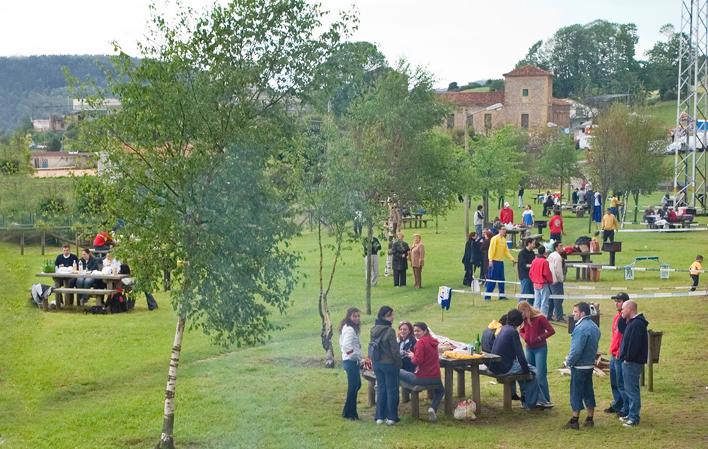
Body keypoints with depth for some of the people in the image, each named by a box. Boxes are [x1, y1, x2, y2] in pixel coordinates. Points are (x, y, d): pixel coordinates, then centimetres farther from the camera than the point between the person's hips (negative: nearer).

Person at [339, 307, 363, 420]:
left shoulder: (351, 328, 13)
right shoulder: (350, 329, -18)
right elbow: (347, 345, -30)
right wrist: (354, 355, -18)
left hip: (352, 361, 10)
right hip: (351, 361, -10)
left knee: (357, 385, 18)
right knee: (353, 387, -3)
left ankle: (350, 411, 25)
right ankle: (348, 413, 5)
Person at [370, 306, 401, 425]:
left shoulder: (374, 330, 2)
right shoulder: (389, 331, -18)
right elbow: (395, 350, -16)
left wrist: (374, 361, 14)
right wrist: (399, 363, -3)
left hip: (377, 364, 6)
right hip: (389, 364, -6)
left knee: (381, 389, 14)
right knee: (391, 390, 5)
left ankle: (380, 417, 15)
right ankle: (391, 417, 9)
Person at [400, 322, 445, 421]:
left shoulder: (421, 342, -12)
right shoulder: (433, 341, 11)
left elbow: (417, 360, -19)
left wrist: (412, 356, 0)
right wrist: (414, 354, 12)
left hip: (422, 378, -6)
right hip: (436, 378, 6)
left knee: (397, 372, 10)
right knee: (440, 391, 37)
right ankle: (433, 408, 10)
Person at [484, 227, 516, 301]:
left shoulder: (504, 240, 14)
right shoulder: (495, 238, -9)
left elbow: (506, 251, 17)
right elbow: (491, 249, -15)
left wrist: (512, 259, 8)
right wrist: (490, 260, -23)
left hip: (501, 261, 8)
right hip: (495, 261, -8)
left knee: (501, 279, 9)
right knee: (492, 279, -7)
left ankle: (501, 295, 15)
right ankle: (487, 296, -3)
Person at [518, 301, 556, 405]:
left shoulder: (540, 318, -15)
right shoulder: (525, 320, 4)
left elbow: (551, 331, -14)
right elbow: (521, 330, 20)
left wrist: (540, 337, -17)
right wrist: (524, 337, 0)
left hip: (540, 349, -7)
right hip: (529, 349, 7)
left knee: (540, 375, -10)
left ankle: (545, 400, -4)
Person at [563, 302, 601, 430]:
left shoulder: (581, 328, -21)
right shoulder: (594, 326, 9)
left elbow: (577, 349, -24)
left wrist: (569, 362, -9)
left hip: (579, 366, -9)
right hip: (590, 364, 9)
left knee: (576, 393, -1)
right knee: (588, 392, 14)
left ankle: (575, 421, 3)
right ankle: (590, 419, 19)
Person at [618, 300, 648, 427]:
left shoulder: (637, 324, -19)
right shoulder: (632, 323, 16)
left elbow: (634, 344, -24)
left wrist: (628, 358, -17)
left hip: (632, 363, -11)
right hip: (628, 362, 11)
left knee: (632, 390, -6)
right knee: (628, 389, 17)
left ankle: (633, 418, -3)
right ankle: (627, 413, 26)